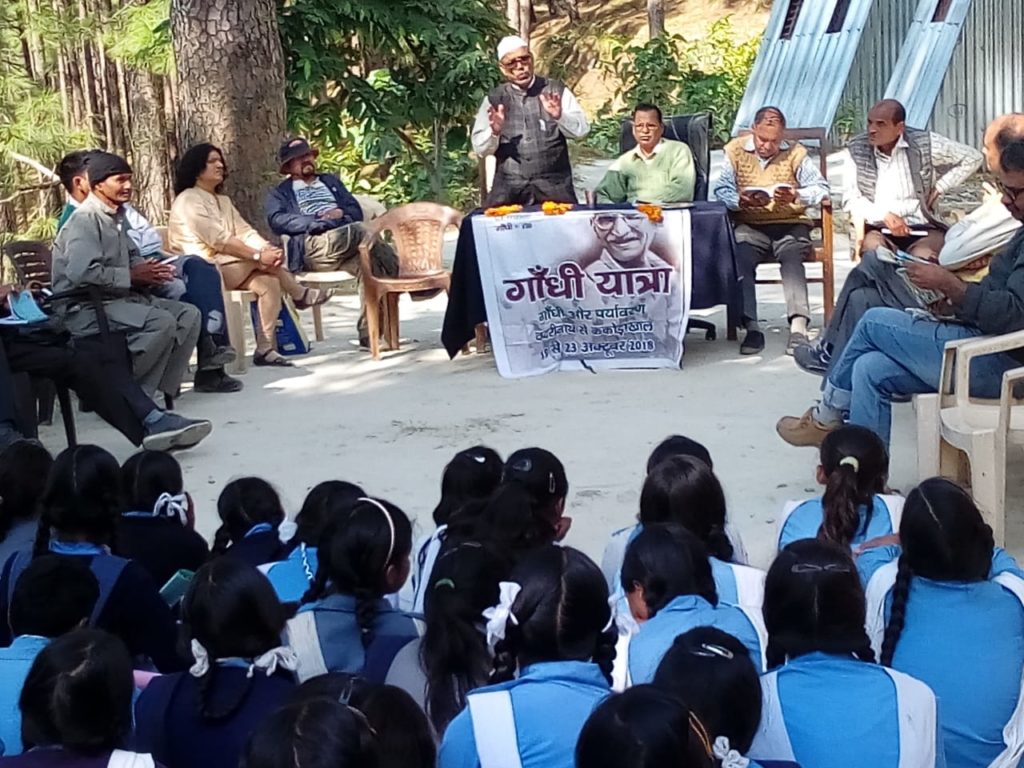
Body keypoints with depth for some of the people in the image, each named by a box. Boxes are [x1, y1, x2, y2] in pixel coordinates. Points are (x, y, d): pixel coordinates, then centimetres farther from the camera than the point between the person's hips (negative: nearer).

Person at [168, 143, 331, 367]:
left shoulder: (223, 201, 19)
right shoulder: (188, 200, -10)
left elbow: (245, 232, 6)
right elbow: (218, 240, -20)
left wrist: (268, 249, -15)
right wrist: (259, 255, -24)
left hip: (231, 265, 8)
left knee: (269, 282, -18)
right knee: (261, 262, -23)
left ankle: (266, 349, -22)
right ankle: (300, 294, -2)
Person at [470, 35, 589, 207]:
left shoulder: (555, 91, 6)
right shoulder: (495, 99, 8)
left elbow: (582, 130, 1)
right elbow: (480, 149, 6)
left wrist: (559, 116, -19)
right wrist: (494, 132, -15)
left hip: (553, 186, 0)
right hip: (508, 189, 1)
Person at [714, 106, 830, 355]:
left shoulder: (796, 153, 6)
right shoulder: (735, 150, 7)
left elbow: (821, 188, -2)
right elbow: (721, 190, -2)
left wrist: (796, 197, -23)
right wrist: (740, 201, -23)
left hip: (790, 224, 0)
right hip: (750, 226, 0)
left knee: (792, 258, -30)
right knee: (740, 258, -30)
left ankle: (798, 325, -40)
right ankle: (752, 327, -30)